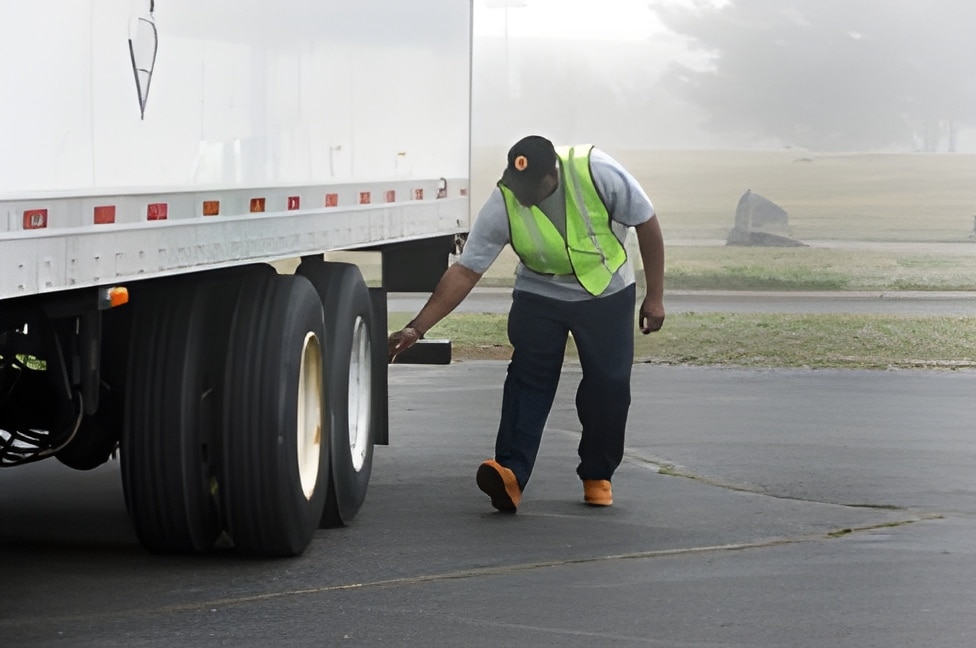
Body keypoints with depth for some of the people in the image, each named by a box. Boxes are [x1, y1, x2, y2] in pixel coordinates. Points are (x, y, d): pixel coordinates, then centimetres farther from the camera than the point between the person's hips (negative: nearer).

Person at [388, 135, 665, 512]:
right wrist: (417, 327, -27)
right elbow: (466, 271, -20)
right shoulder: (503, 205, -23)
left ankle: (597, 476, 13)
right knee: (528, 380, -16)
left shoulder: (598, 173, -27)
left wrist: (655, 296, -11)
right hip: (540, 294, 0)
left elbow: (646, 225, -14)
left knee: (609, 385, -3)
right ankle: (510, 474, -25)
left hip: (607, 294, 0)